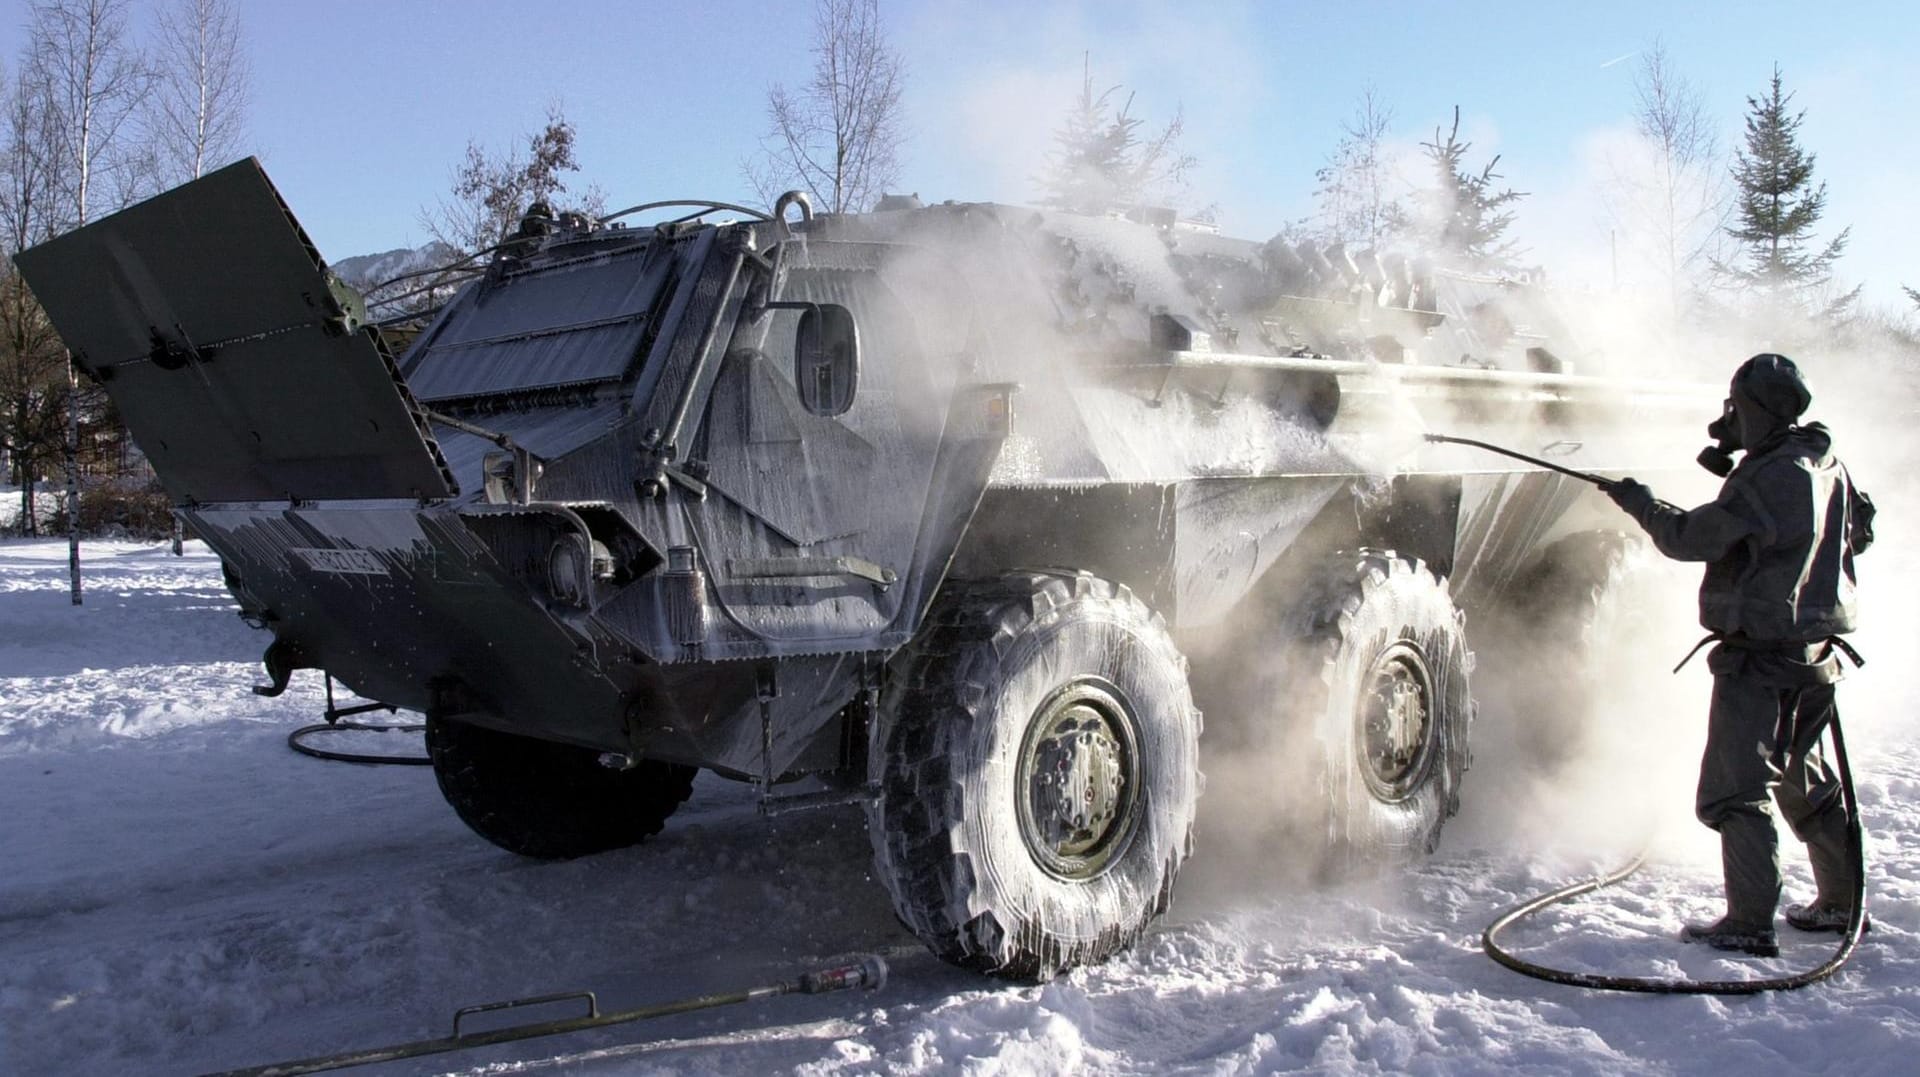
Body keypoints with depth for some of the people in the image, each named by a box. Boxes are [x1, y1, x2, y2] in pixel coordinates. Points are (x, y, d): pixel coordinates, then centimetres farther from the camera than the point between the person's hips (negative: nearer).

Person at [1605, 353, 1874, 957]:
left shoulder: (1768, 477, -20)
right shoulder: (1828, 466, 7)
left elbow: (1690, 538, -20)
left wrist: (1640, 503, 0)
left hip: (1759, 656, -9)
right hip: (1817, 651, 9)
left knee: (1736, 788, -5)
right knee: (1804, 777, 21)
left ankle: (1750, 924, -5)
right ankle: (1842, 902, 30)